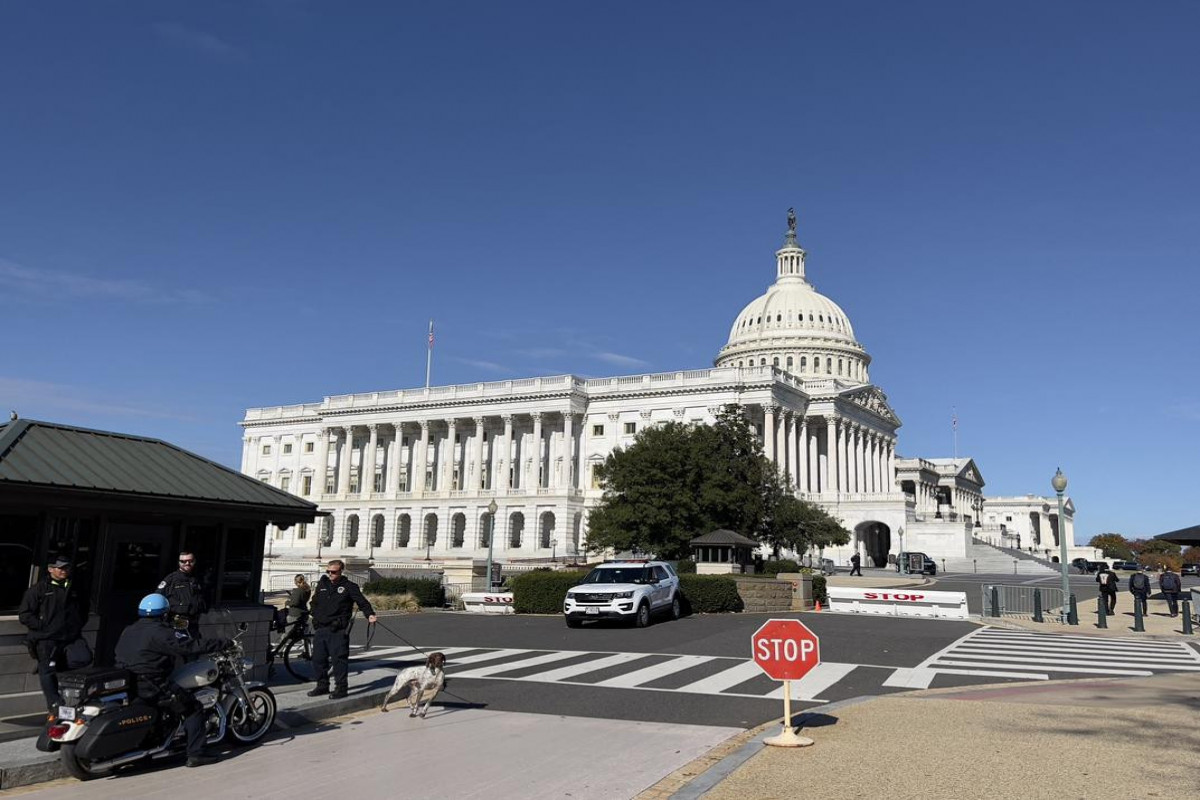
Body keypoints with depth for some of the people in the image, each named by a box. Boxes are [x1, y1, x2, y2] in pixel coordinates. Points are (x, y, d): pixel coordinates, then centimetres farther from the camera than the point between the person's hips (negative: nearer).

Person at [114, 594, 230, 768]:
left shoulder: (127, 631, 13)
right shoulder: (160, 633, -13)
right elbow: (191, 647, -18)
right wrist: (224, 643, -12)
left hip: (126, 685, 9)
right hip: (151, 687, -9)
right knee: (194, 709, -2)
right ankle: (195, 754, -8)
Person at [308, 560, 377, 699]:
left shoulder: (349, 586, -1)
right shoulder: (322, 584, 15)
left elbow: (362, 602, -7)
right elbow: (315, 602, 28)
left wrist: (370, 614, -20)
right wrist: (311, 612, 15)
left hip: (338, 630, -6)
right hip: (320, 629, 6)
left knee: (339, 658, -6)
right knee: (318, 658, 10)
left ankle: (340, 687, 2)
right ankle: (322, 685, 24)